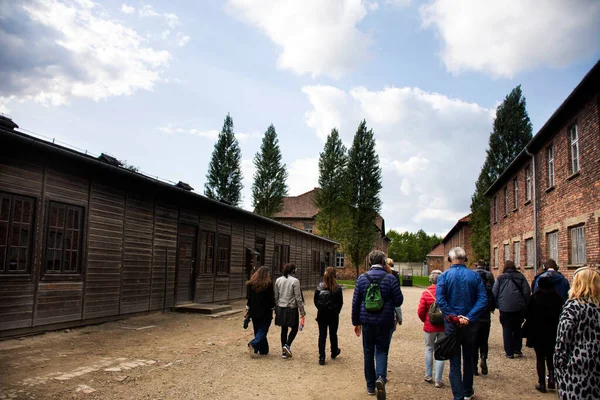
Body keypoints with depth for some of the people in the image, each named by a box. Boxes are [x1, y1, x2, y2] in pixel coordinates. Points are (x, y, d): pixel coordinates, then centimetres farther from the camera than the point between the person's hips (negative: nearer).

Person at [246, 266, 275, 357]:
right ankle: (253, 344, -20)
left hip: (254, 311, 4)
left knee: (258, 330, 14)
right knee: (263, 330, 1)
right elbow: (271, 299, -7)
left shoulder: (251, 284, 1)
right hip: (265, 312, -4)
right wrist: (272, 308, 5)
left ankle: (263, 350, 18)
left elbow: (249, 298, 6)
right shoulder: (268, 284, -10)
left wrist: (247, 309, 13)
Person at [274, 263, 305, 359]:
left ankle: (284, 352, 15)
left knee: (284, 329, 12)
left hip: (280, 308, 5)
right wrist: (302, 312, -4)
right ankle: (287, 345, -8)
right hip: (291, 308, -5)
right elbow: (298, 298, -11)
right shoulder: (295, 281, -12)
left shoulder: (278, 280, 3)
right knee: (294, 328, 10)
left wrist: (276, 309, 17)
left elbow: (276, 296, 8)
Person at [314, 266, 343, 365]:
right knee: (333, 334, 17)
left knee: (322, 335, 5)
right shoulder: (337, 288, -11)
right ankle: (334, 352, 37)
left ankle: (321, 358, 2)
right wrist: (336, 311, 9)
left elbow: (315, 300, -1)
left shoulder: (320, 287, -7)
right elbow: (340, 302, -5)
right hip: (333, 315, -1)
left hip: (321, 314, 1)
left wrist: (320, 308, 10)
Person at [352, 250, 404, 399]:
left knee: (368, 352, 13)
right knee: (381, 350, 9)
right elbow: (398, 301, -5)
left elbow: (355, 302, 1)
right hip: (384, 322, -2)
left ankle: (371, 386, 22)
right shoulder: (390, 278, -7)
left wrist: (356, 322, 10)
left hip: (367, 321, 2)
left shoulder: (362, 278, -1)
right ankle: (380, 377, -17)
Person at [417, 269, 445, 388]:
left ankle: (428, 376, 25)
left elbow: (420, 311, -10)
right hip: (444, 326, 0)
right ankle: (438, 380, 11)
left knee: (429, 348, 19)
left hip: (430, 326, 0)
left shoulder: (426, 293, -10)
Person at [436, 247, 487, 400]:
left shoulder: (444, 276, -8)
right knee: (468, 358, 20)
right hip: (470, 324, 2)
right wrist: (469, 317, -16)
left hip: (452, 324, -2)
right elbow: (483, 299, -12)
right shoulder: (475, 276, -3)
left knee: (454, 362, 6)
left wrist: (454, 317, -17)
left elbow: (440, 300, -20)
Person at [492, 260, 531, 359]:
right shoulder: (520, 277, 4)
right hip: (518, 308, 2)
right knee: (517, 328, 17)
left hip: (505, 308, -2)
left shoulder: (500, 278, 1)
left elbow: (494, 293, -2)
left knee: (507, 329, 3)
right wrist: (525, 304, 11)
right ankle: (517, 349, 19)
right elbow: (527, 292, 2)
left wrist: (497, 305, 9)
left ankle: (509, 352, 4)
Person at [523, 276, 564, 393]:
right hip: (553, 333, 3)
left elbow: (527, 314, -9)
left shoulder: (534, 297, -11)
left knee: (540, 358, 7)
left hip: (537, 333, -2)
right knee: (550, 357, 20)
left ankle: (542, 384, 9)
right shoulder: (558, 298, -5)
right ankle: (552, 378, 5)